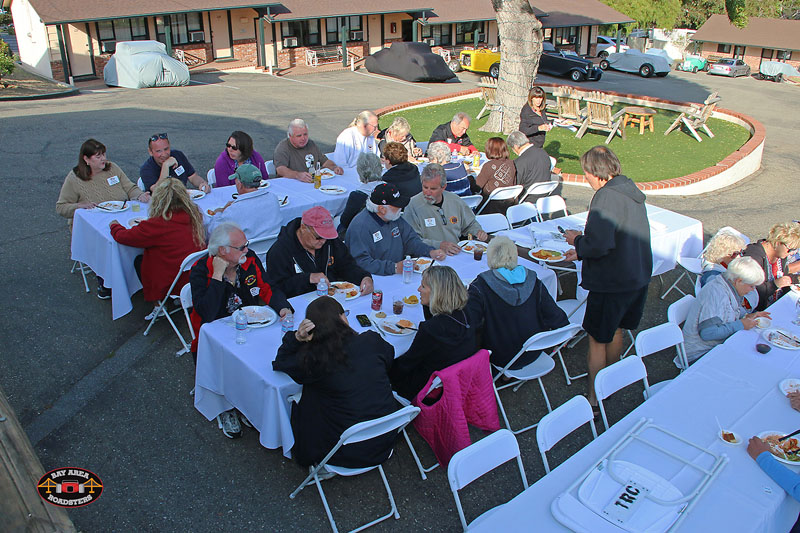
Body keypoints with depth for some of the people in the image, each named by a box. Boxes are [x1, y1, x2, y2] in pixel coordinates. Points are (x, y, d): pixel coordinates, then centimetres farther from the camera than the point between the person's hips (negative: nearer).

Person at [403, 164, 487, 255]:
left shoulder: (455, 200, 8)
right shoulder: (413, 205, -9)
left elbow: (470, 224, 23)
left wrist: (478, 231, 2)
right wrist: (439, 245, -24)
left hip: (457, 254, 4)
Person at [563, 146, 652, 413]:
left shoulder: (606, 196, -22)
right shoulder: (632, 191, 7)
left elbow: (599, 245, -29)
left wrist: (577, 241, -8)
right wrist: (582, 251, 15)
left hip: (611, 282, -9)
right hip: (638, 277, 9)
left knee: (597, 340, 4)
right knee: (615, 331, 25)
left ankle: (594, 398, 12)